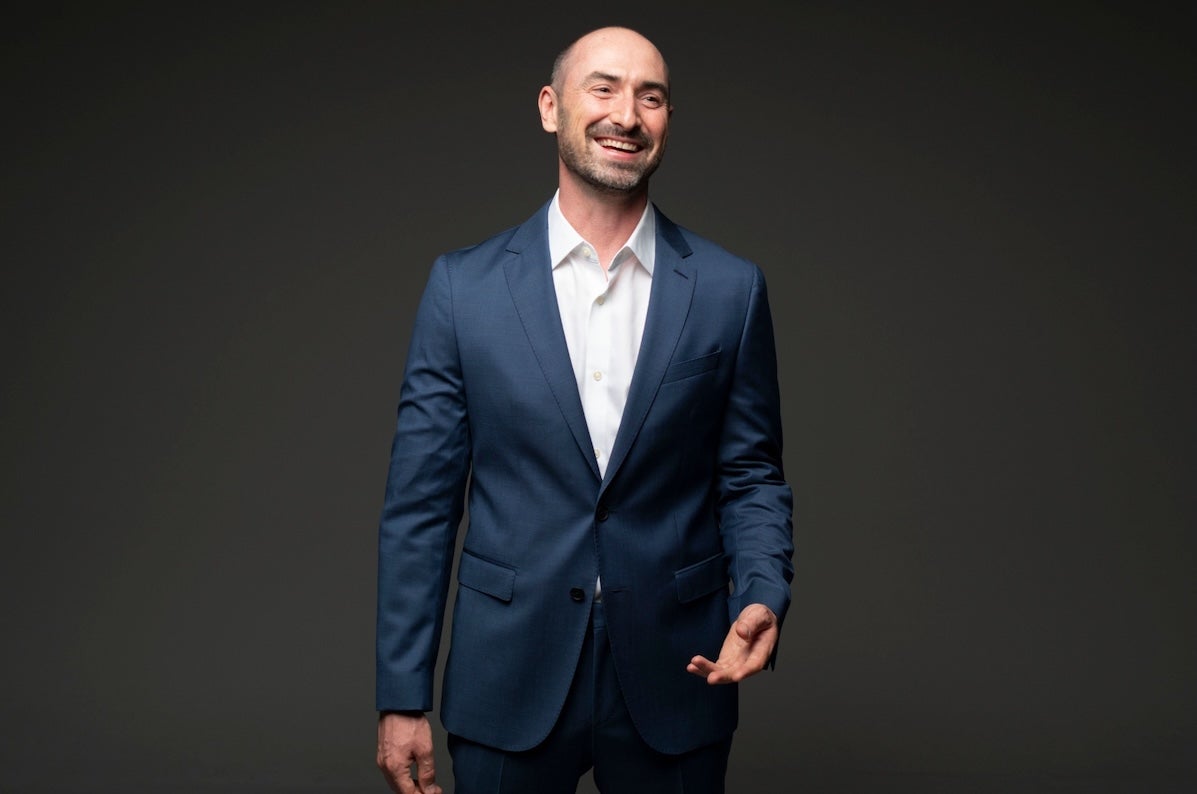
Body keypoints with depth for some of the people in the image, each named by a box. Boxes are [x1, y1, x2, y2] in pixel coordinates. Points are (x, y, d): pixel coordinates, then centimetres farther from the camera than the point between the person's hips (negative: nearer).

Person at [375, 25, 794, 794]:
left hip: (674, 678, 1)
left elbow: (752, 477, 6)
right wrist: (402, 696, -3)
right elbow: (421, 499, -1)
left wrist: (762, 597, -14)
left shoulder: (730, 290, 0)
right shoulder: (464, 285, -2)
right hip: (509, 679, 0)